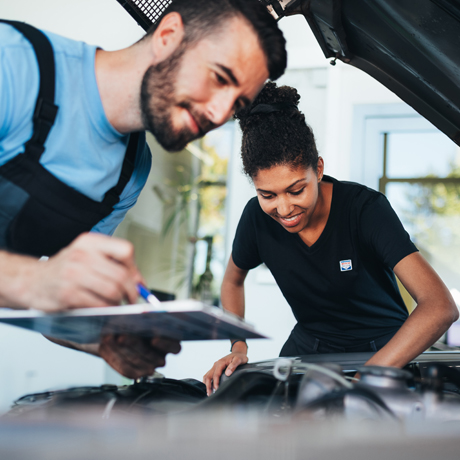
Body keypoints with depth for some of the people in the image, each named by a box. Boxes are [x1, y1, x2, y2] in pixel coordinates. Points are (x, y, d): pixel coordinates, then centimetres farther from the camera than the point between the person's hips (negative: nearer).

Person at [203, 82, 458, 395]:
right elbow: (233, 280, 11)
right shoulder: (258, 217, -13)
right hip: (309, 344, 4)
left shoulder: (367, 208, -26)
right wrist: (238, 349, -4)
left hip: (385, 348, -3)